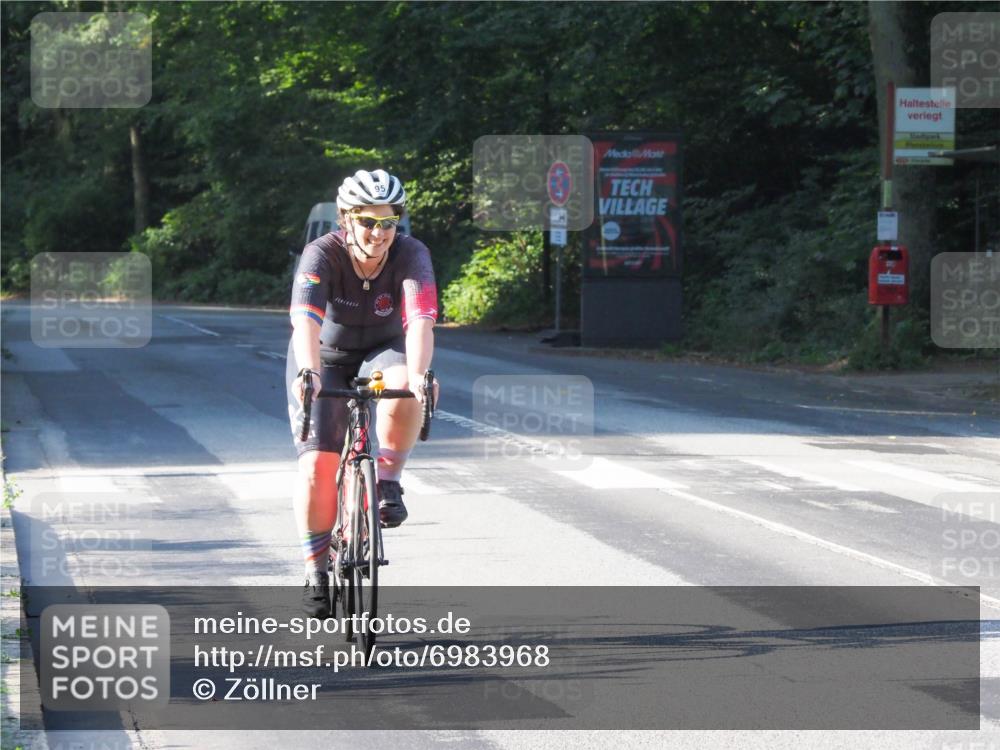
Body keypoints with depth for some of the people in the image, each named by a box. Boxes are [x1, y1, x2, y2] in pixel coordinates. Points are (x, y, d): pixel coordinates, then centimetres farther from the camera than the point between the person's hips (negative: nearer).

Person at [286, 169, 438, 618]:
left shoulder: (410, 255, -23)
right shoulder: (322, 254, -26)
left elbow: (420, 320, -37)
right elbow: (306, 319, -41)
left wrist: (416, 373, -55)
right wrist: (308, 371, -58)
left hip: (382, 353, 1)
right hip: (324, 360, -1)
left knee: (403, 390, -35)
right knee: (317, 465, -15)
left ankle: (388, 481, -13)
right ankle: (317, 572, 1)